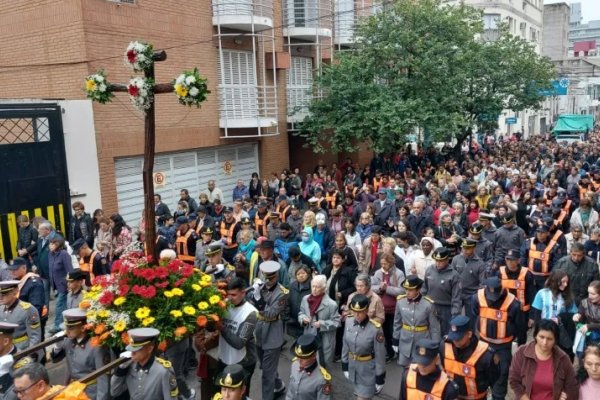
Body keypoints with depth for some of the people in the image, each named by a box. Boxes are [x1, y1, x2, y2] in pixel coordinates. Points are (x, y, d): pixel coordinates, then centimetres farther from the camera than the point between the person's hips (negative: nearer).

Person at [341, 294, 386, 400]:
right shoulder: (348, 322, -11)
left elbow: (380, 355, -16)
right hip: (352, 366, 5)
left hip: (368, 370, -5)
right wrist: (344, 365, 9)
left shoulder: (375, 329, -25)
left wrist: (380, 378, -9)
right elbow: (346, 345, 3)